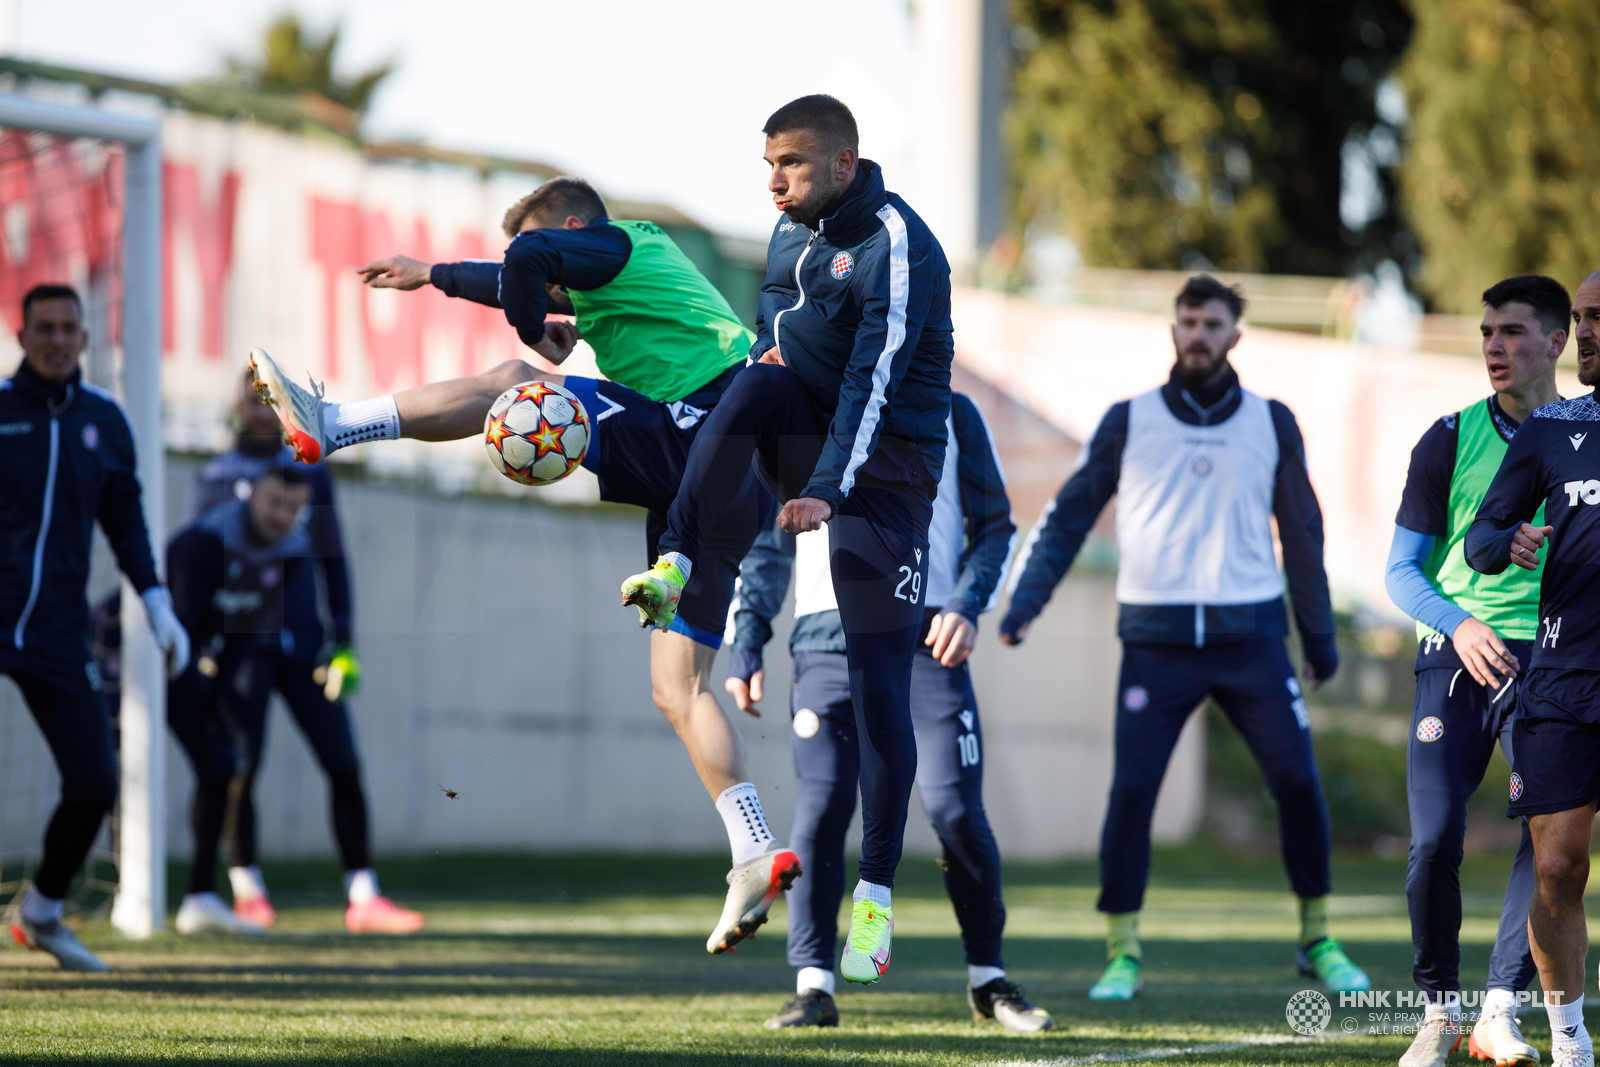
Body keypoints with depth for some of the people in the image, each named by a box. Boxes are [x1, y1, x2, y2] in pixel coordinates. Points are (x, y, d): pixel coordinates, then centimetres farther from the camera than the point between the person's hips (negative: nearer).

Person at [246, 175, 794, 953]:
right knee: (678, 687, 5)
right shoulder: (634, 267, 32)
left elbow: (531, 258, -19)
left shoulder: (616, 245, 3)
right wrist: (435, 274, 57)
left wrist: (536, 336, -1)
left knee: (509, 386, -8)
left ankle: (327, 427, -10)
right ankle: (757, 860, -3)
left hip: (704, 428, -9)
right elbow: (546, 282, 49)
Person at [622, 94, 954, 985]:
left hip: (883, 467, -6)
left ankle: (877, 896, -3)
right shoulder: (793, 233, 10)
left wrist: (827, 489, -35)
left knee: (879, 684, -9)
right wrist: (772, 353, 7)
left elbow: (874, 378, -26)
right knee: (760, 382, -30)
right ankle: (677, 567, -37)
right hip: (802, 439, 6)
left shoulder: (895, 247, -16)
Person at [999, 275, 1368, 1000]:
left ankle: (1317, 941, 13)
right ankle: (1123, 954, 0)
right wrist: (1025, 600, -5)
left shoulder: (1270, 424, 9)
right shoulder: (1129, 422, 5)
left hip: (1250, 637, 1)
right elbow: (1069, 515, 7)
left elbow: (1301, 532, 17)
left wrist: (1319, 636, 18)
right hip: (1157, 640, -1)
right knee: (1131, 790, -9)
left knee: (1298, 783, -4)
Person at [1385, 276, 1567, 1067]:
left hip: (1550, 665, 0)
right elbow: (1401, 570, 6)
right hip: (1456, 659, 0)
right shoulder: (1451, 440, 5)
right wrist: (1459, 624, -13)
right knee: (1435, 838, -10)